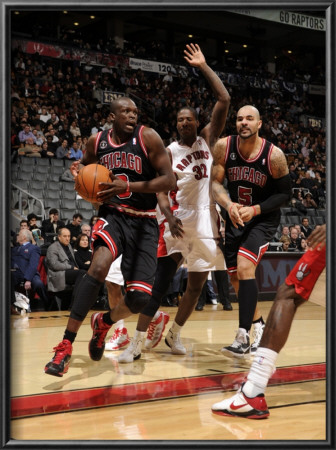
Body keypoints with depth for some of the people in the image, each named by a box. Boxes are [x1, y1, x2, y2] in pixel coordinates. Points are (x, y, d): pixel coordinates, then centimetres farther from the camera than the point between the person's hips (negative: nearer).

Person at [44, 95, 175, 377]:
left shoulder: (148, 137, -6)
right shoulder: (96, 142, 4)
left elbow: (169, 181, -11)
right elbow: (86, 167, 24)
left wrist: (129, 186, -21)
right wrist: (79, 172, -2)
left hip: (144, 222, 0)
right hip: (112, 214, 0)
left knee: (140, 298, -8)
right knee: (99, 267, -31)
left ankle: (104, 323, 28)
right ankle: (66, 346, -27)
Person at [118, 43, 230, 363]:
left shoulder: (208, 140, 7)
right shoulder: (170, 151, 2)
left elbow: (224, 100, -1)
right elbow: (160, 189, -6)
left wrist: (203, 67, -1)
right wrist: (169, 215, -25)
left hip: (207, 221, 3)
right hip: (179, 220, -3)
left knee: (197, 284, 10)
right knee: (160, 282, -9)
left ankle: (173, 335, 28)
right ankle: (136, 344, -8)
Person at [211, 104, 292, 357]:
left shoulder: (274, 155, -18)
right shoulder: (224, 147, -12)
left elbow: (285, 193, -10)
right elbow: (215, 182, -9)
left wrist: (255, 210, -22)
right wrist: (229, 205, -28)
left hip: (263, 219, -4)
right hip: (235, 217, 5)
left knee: (245, 266, -24)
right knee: (236, 277, 10)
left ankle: (243, 337, -23)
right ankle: (257, 323, 35)